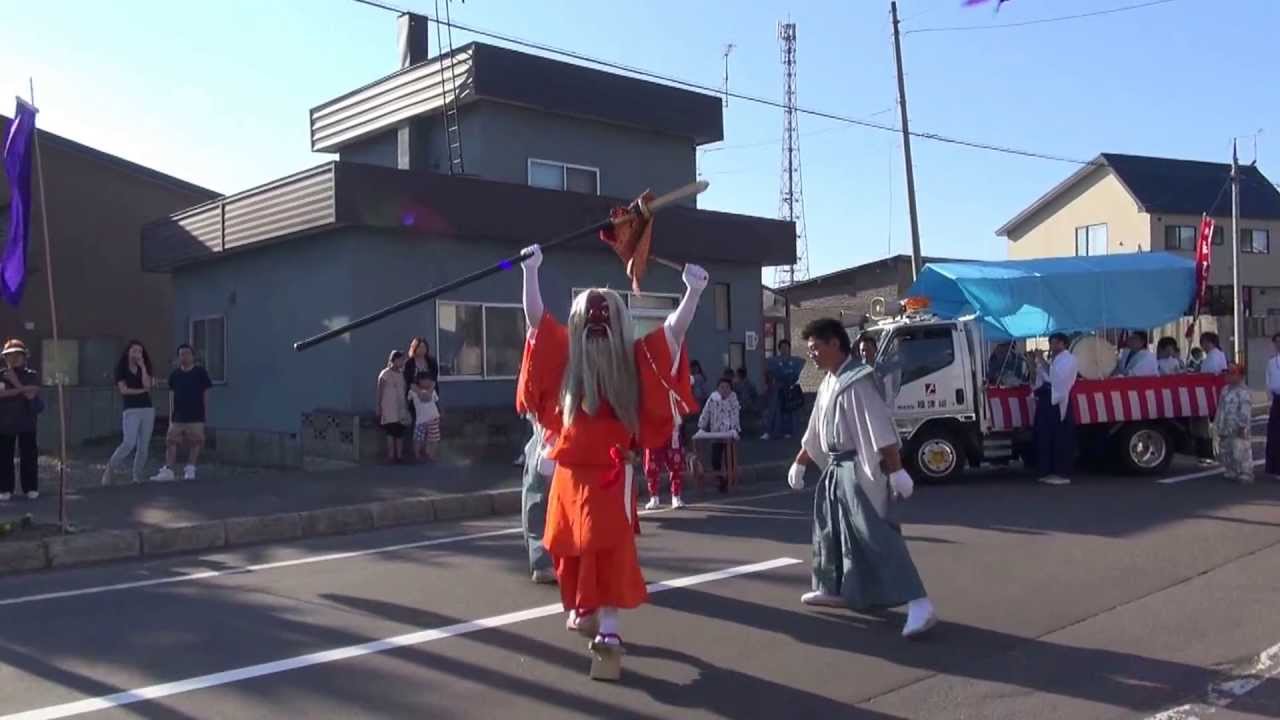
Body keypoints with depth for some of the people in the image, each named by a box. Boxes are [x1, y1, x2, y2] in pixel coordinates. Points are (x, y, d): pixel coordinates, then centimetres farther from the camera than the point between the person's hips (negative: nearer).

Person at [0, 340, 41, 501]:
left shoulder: (31, 375, 2)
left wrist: (15, 382, -13)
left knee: (29, 456, 1)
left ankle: (31, 488, 9)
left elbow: (30, 395, -12)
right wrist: (23, 388, -20)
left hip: (26, 422, -1)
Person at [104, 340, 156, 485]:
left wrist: (142, 366, -6)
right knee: (129, 443, -18)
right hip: (131, 410, -4)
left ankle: (137, 476, 10)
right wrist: (142, 390, -4)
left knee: (144, 446, 2)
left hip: (148, 409, 4)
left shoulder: (144, 368, 11)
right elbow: (123, 390, -7)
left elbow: (147, 385, -7)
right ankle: (109, 469, -1)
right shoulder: (121, 368, 2)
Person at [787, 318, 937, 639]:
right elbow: (815, 430, 23)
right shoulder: (828, 382, 13)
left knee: (877, 534, -15)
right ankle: (835, 589, 36)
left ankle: (919, 605, -17)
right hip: (838, 468, 10)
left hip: (861, 468, -10)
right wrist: (799, 463, 29)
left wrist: (897, 471, -27)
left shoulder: (857, 380, -17)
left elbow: (880, 430, -23)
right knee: (831, 527, 19)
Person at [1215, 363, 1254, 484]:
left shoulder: (1243, 391, -15)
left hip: (1237, 430, -9)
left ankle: (1245, 474, -1)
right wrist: (1217, 424, 19)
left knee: (1241, 453, -9)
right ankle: (1231, 472, 28)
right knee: (1226, 452, 16)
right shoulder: (1225, 390, 15)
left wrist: (1242, 425, -22)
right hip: (1226, 429, 9)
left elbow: (1245, 410, -20)